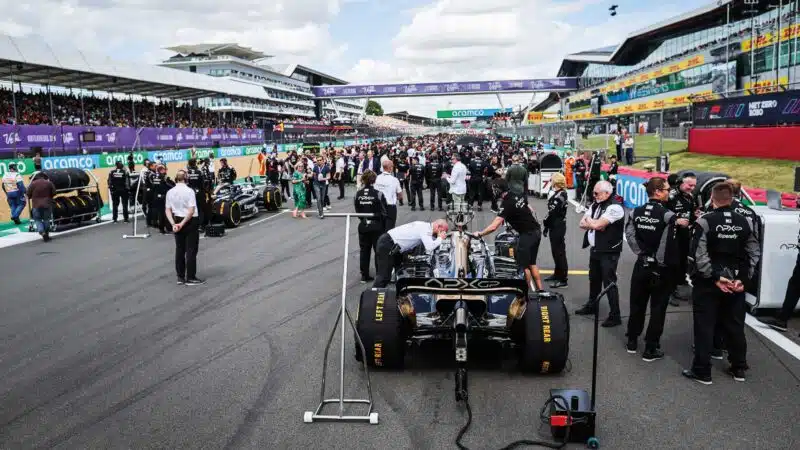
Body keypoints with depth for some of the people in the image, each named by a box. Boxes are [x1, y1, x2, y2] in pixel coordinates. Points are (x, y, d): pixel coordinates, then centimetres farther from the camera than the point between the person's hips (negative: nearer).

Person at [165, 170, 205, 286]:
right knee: (191, 250, 1)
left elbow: (167, 210, -1)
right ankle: (190, 278, 3)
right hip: (190, 222, -5)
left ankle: (180, 277, 17)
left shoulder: (170, 192, 3)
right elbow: (191, 211, -21)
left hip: (177, 221, 5)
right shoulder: (189, 191, -14)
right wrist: (182, 223, -16)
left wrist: (173, 224, -8)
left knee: (179, 250, 13)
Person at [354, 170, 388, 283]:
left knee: (364, 250, 12)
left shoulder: (358, 194, -4)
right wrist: (383, 226, 3)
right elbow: (383, 212, -11)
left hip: (363, 226, 3)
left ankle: (364, 275, 17)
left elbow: (357, 211, 1)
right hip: (376, 226, -3)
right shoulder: (378, 194, -15)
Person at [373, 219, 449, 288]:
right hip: (387, 245, -10)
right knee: (384, 276, -9)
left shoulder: (425, 226, 12)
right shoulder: (425, 229, -17)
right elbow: (429, 248, -27)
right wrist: (440, 238, -12)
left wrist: (438, 237, 3)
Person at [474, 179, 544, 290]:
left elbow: (493, 227, -23)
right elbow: (530, 211, 16)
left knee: (523, 265, 2)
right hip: (536, 231, 9)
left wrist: (479, 234, -11)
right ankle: (540, 290, 20)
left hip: (527, 234, -9)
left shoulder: (506, 204, -19)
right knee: (531, 264, 17)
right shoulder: (518, 196, 6)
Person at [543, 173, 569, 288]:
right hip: (556, 226, 10)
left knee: (559, 251, -4)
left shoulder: (560, 195, -20)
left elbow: (552, 212, -20)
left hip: (557, 227, -10)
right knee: (556, 250, 19)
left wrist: (545, 224, -7)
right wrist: (547, 225, 15)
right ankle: (557, 273, 33)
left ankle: (563, 279, 2)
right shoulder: (562, 193, 10)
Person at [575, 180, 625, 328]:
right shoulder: (595, 205, 10)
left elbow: (597, 225, -24)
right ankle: (592, 306, 36)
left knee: (609, 282, -5)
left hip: (609, 252, -8)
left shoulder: (615, 207, -17)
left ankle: (615, 316, 2)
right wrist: (594, 223, -12)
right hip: (595, 249, 8)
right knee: (594, 279, 20)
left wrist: (589, 220, -3)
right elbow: (582, 224, 7)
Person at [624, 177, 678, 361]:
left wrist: (640, 252, -1)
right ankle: (651, 349, 9)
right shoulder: (668, 215, -16)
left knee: (637, 304, 16)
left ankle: (632, 342, 28)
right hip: (661, 268, -5)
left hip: (641, 265, 5)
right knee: (658, 308, 4)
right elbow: (670, 245, -17)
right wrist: (670, 265, -7)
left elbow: (629, 235, -5)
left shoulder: (636, 212, 1)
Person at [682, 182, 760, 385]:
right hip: (736, 282, 5)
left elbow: (698, 254, -19)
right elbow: (754, 253, 3)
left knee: (704, 326, 2)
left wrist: (714, 277, -14)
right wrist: (743, 278, -1)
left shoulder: (705, 221, -12)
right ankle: (738, 368, 27)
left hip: (708, 282, -5)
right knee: (735, 325, 16)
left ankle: (702, 371, 7)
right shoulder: (744, 222, 4)